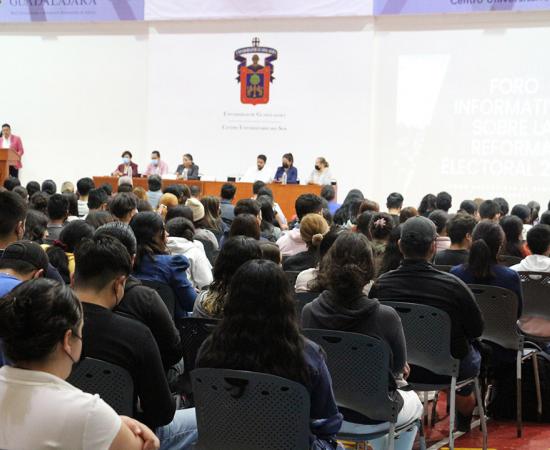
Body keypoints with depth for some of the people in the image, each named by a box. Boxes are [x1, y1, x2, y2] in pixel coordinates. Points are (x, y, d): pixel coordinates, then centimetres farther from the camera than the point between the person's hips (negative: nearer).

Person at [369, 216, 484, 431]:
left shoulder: (380, 284, -17)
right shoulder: (453, 285, -26)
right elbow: (477, 330, -12)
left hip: (396, 367, 3)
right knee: (473, 354, 32)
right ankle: (463, 421, 51)